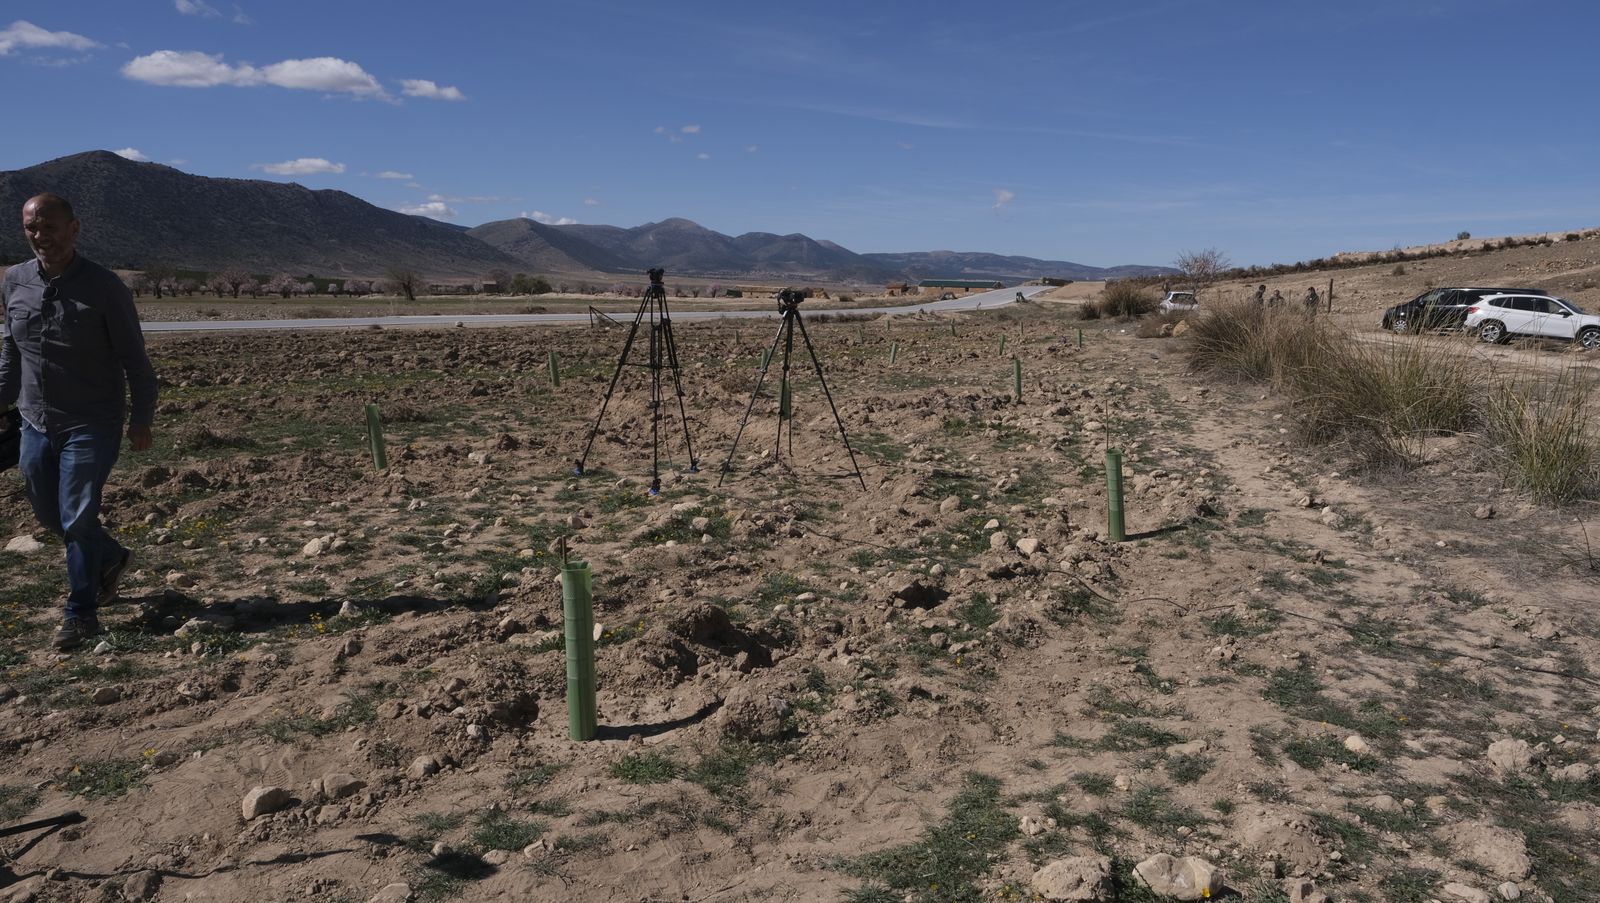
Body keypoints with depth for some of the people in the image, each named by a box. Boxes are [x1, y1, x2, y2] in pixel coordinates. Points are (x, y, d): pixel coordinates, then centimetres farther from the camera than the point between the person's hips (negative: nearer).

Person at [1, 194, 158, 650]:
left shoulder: (103, 287, -11)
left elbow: (134, 359, -8)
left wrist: (141, 418, -13)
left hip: (91, 425, -6)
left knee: (77, 518, -6)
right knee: (49, 513, 15)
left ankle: (81, 613, 7)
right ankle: (110, 558, 41)